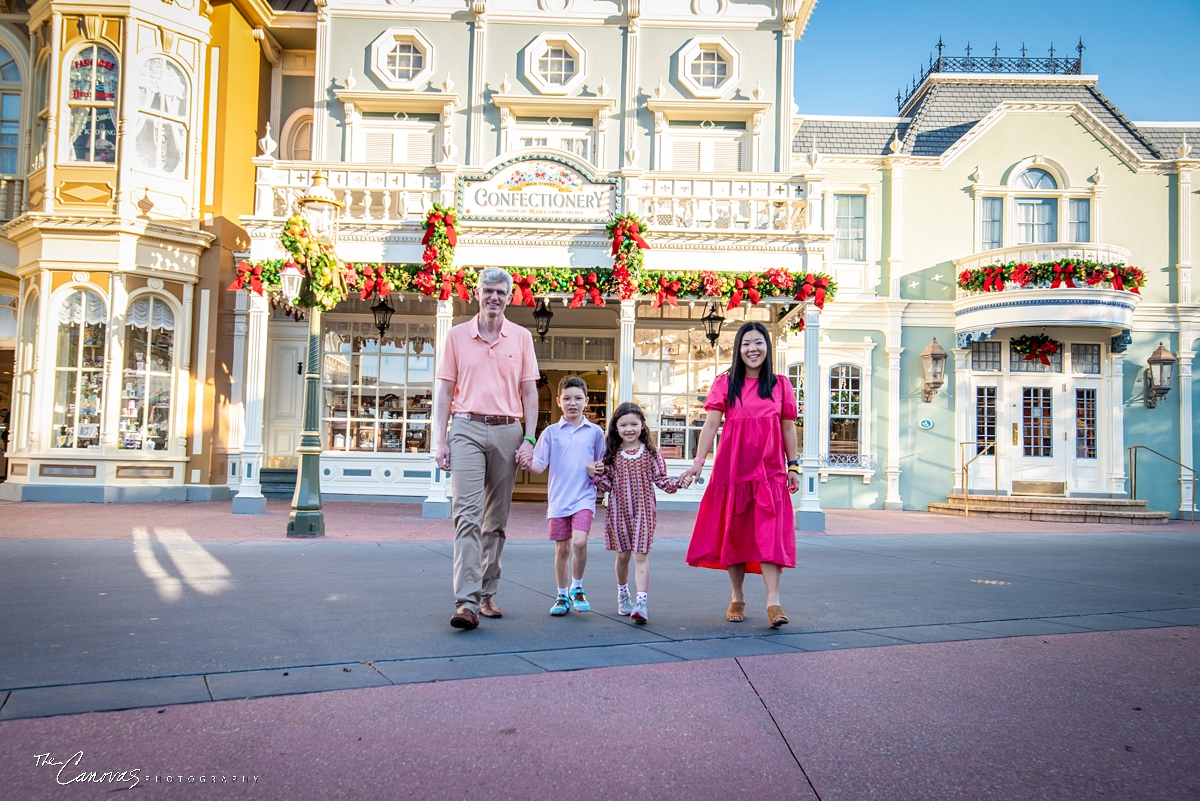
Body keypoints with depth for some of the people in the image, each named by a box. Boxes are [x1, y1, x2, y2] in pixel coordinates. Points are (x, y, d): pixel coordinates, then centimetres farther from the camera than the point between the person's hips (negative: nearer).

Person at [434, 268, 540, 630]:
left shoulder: (521, 337, 9)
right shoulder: (457, 336, 7)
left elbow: (529, 392, 9)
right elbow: (445, 392, 6)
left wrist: (529, 438, -1)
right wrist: (441, 441, -1)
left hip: (508, 431, 2)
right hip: (467, 428, -2)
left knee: (496, 519, 8)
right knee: (468, 515, -12)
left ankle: (487, 594, 19)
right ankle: (467, 602, -16)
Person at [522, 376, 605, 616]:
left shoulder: (595, 432, 5)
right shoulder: (551, 432, 3)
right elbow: (539, 465, -1)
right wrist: (528, 464, -21)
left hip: (584, 497, -1)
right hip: (558, 498, 1)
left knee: (579, 541, -18)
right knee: (562, 548, 7)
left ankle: (577, 588, 7)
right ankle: (562, 596, 24)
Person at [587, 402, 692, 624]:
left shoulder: (650, 453, -1)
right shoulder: (612, 454, 4)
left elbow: (661, 479, -1)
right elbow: (607, 485, 5)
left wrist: (678, 483, -17)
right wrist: (595, 475, -11)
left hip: (643, 510, -2)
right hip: (619, 510, 2)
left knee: (640, 555, -8)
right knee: (622, 555, 13)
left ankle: (641, 602, -16)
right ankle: (622, 594, 34)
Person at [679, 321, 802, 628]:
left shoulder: (780, 384, 8)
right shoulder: (725, 383, 5)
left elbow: (788, 427, 9)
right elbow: (711, 423, -3)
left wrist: (793, 466, 6)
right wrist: (699, 459, -14)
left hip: (770, 470, 0)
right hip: (732, 468, 0)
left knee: (770, 532, -11)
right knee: (733, 532, 7)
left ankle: (773, 601, -13)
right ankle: (737, 598, 20)